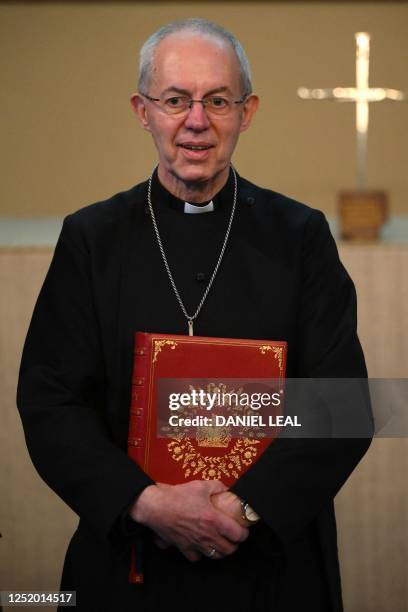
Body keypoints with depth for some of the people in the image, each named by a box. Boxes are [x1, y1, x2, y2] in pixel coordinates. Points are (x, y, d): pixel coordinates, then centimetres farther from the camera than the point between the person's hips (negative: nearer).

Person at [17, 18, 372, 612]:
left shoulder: (301, 236, 0)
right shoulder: (91, 238, 1)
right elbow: (50, 402, -4)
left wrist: (247, 507, -18)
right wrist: (147, 502, -18)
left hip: (276, 562, 0)